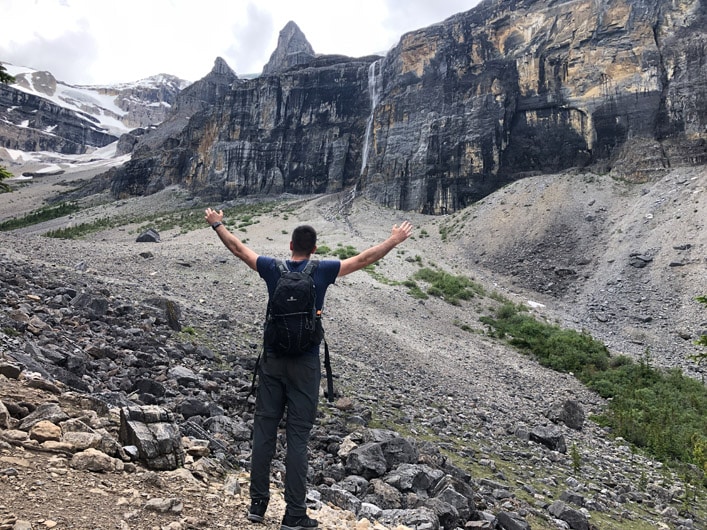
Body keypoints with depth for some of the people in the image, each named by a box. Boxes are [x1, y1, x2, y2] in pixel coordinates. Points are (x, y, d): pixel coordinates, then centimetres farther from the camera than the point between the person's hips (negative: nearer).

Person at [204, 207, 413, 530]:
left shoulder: (273, 269, 0)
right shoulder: (321, 271, -6)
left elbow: (238, 249, 13)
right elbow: (364, 259, 0)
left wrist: (217, 225, 28)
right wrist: (395, 240, 11)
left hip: (273, 361, 3)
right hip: (305, 365, -2)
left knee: (264, 430, 11)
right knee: (298, 437, 2)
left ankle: (258, 504, 20)